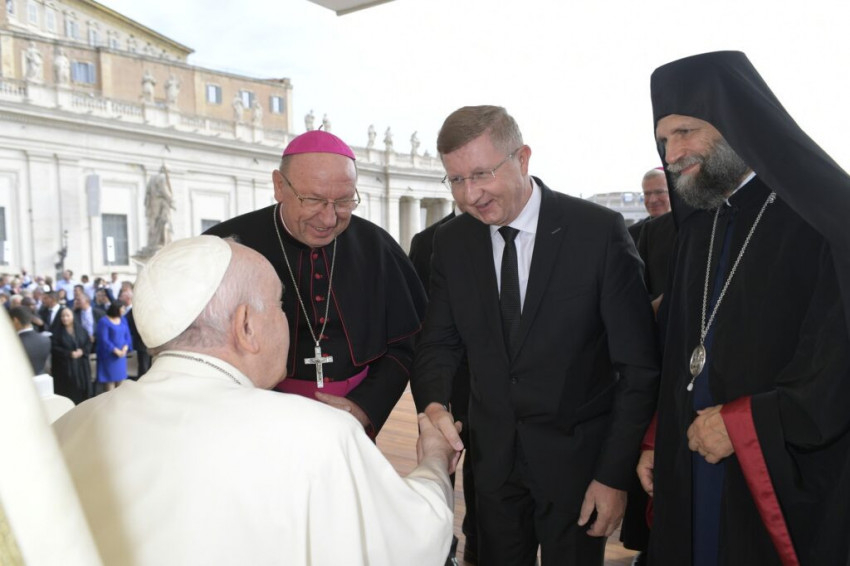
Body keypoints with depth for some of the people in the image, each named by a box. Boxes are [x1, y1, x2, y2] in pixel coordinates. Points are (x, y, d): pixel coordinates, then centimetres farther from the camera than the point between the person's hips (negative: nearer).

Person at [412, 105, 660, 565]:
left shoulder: (599, 231, -15)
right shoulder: (450, 242, -3)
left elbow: (638, 366, -12)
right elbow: (439, 342, 1)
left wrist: (615, 475, -12)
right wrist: (433, 403, -20)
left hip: (577, 457, -3)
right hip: (492, 456, 3)